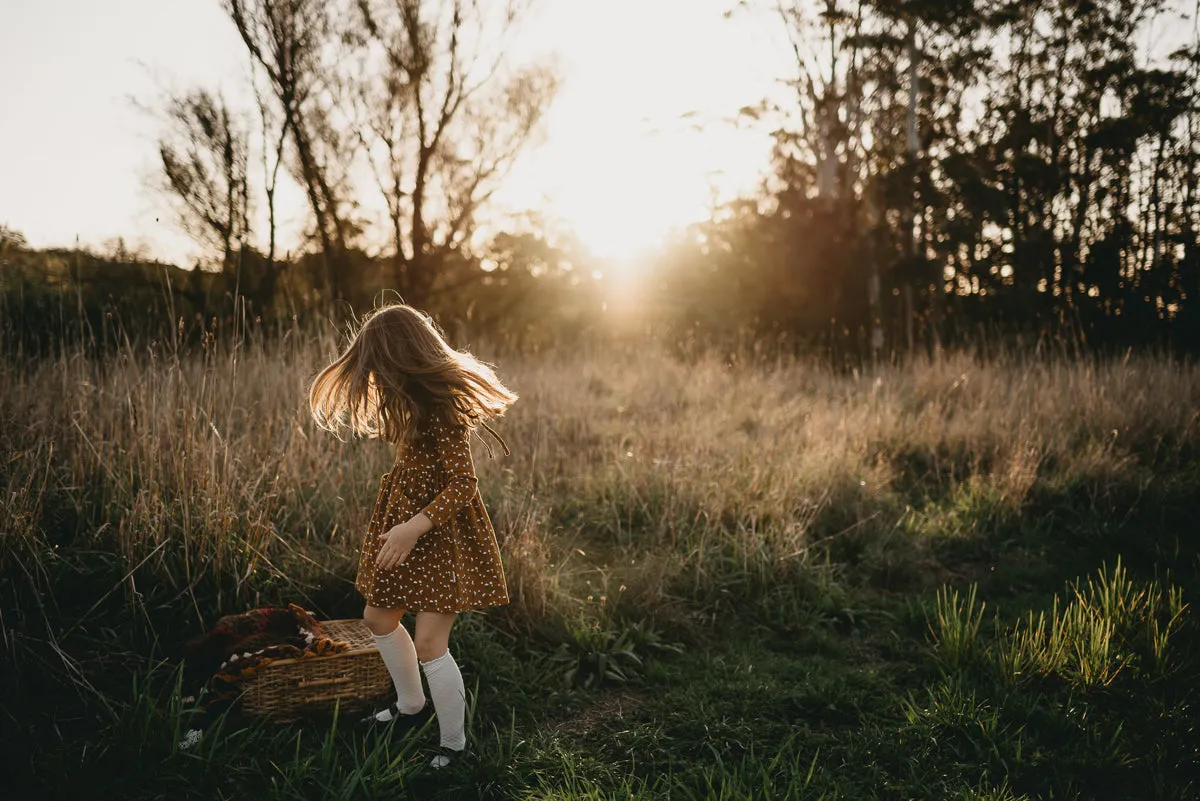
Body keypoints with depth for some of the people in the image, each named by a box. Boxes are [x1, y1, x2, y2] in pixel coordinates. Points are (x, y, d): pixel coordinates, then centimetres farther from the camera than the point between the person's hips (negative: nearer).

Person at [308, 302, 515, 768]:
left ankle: (453, 745, 15)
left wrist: (413, 527, -31)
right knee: (378, 617, 20)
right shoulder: (411, 400, 5)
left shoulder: (442, 409, -24)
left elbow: (462, 486, -28)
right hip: (405, 521, 10)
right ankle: (411, 707, 42)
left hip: (442, 532, -10)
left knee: (429, 644, -6)